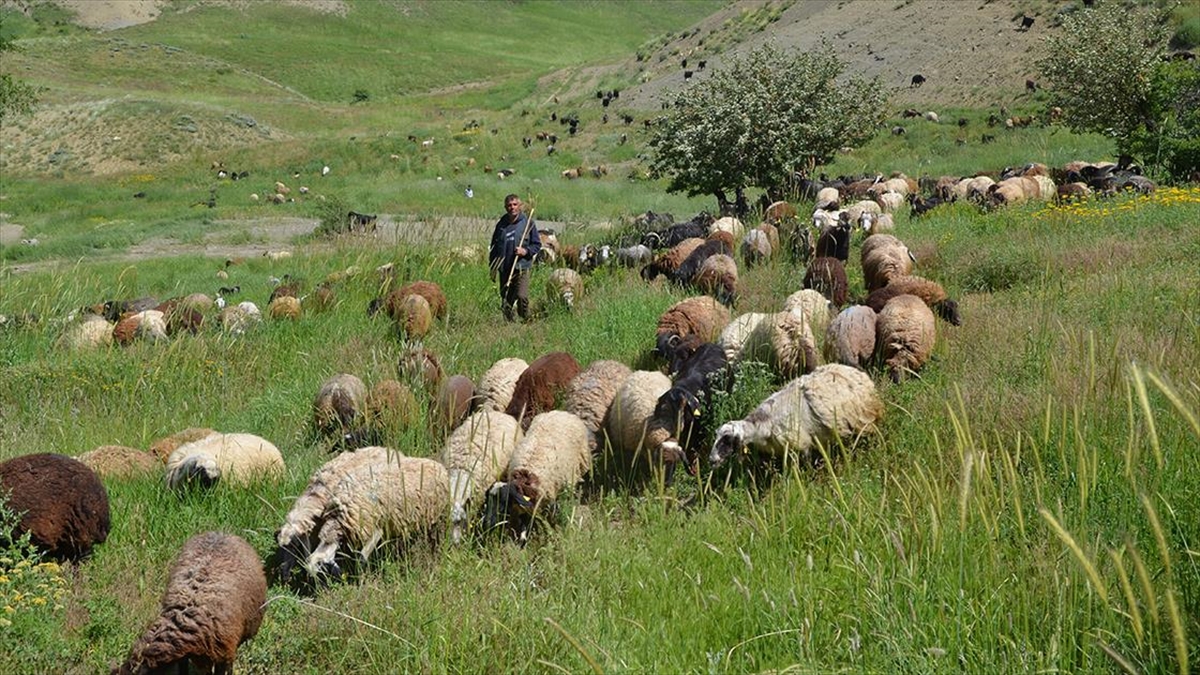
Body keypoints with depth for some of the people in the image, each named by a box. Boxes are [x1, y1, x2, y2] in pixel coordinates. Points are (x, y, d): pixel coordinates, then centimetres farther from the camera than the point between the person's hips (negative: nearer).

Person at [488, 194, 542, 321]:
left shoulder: (527, 222, 0)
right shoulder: (501, 225, 9)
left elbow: (537, 245, 5)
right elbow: (494, 247, 17)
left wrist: (526, 251, -14)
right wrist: (492, 267, 13)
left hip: (521, 268, -4)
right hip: (504, 269, 4)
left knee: (522, 296, -21)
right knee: (505, 302, 8)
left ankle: (525, 320, -1)